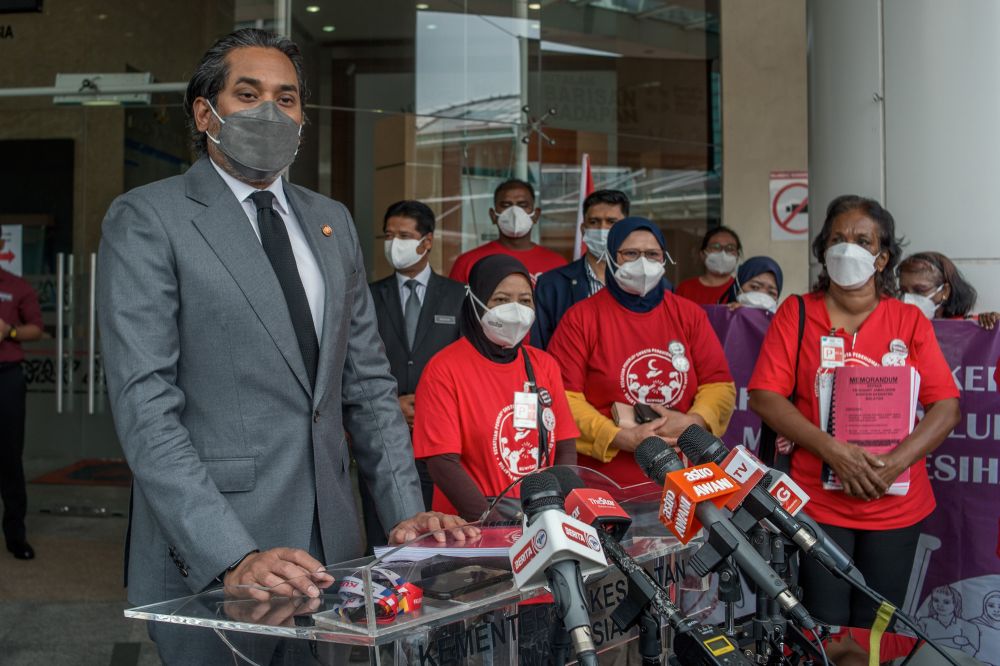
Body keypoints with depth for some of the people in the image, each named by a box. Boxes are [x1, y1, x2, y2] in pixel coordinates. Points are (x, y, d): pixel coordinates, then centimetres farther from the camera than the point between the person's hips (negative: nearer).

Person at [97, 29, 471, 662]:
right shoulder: (147, 219, -6)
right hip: (207, 565, -5)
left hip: (330, 547, 5)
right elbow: (145, 408, -14)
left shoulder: (333, 222, 13)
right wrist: (233, 558, -23)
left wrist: (406, 514, 2)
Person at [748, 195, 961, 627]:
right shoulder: (796, 314, 2)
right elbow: (763, 397, -6)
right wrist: (834, 452, -17)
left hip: (895, 507, 2)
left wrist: (893, 465, -16)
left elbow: (946, 406, -1)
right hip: (818, 504, -1)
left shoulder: (910, 321, 5)